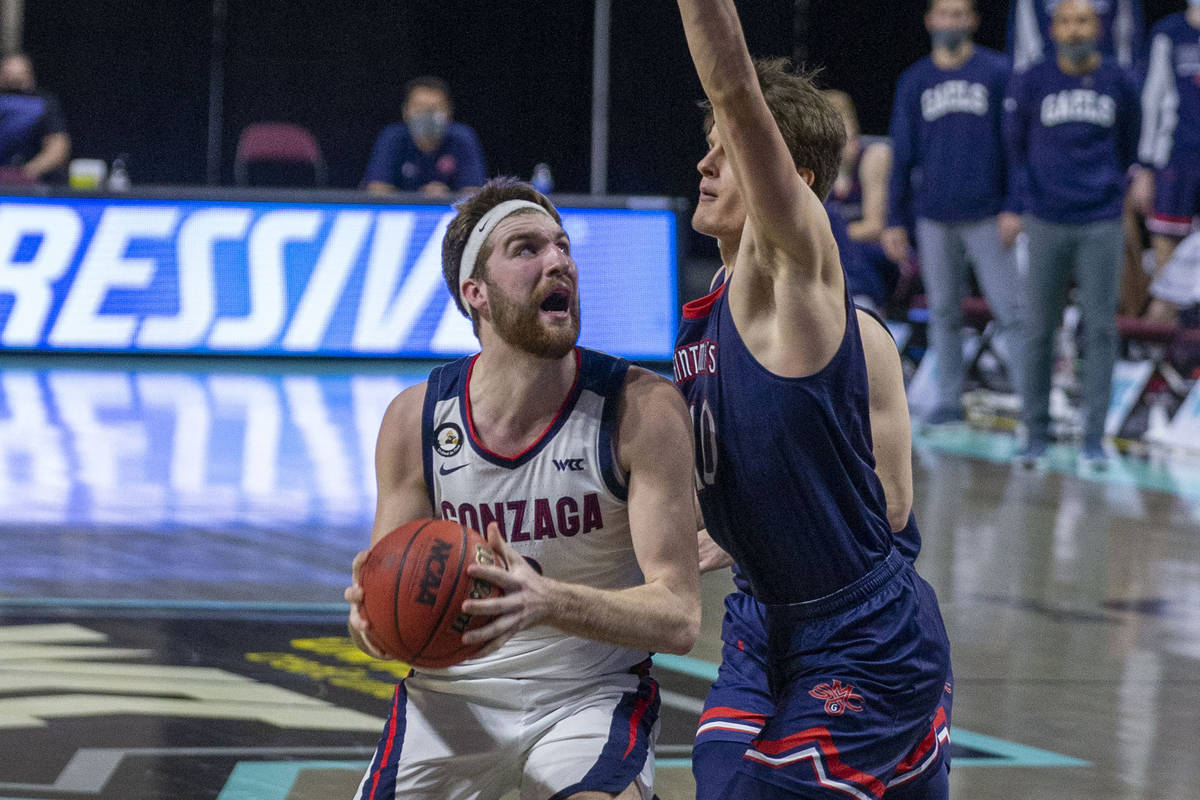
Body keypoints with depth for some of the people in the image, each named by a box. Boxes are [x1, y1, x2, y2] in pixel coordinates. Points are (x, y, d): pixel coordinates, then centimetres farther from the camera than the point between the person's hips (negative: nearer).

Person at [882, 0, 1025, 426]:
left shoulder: (997, 72, -1)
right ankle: (948, 399, 15)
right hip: (934, 219, 3)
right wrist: (895, 221, 9)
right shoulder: (914, 81, 8)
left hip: (986, 216, -3)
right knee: (943, 313, 8)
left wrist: (1013, 207, -7)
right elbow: (903, 154, 12)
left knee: (1010, 310, -8)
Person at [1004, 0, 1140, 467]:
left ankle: (1094, 437, 2)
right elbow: (1014, 143, 12)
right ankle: (1035, 433, 11)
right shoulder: (1031, 83, -1)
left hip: (1101, 223, 1)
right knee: (1040, 329, 3)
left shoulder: (1118, 83, 4)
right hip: (1047, 223, -1)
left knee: (1100, 328, -2)